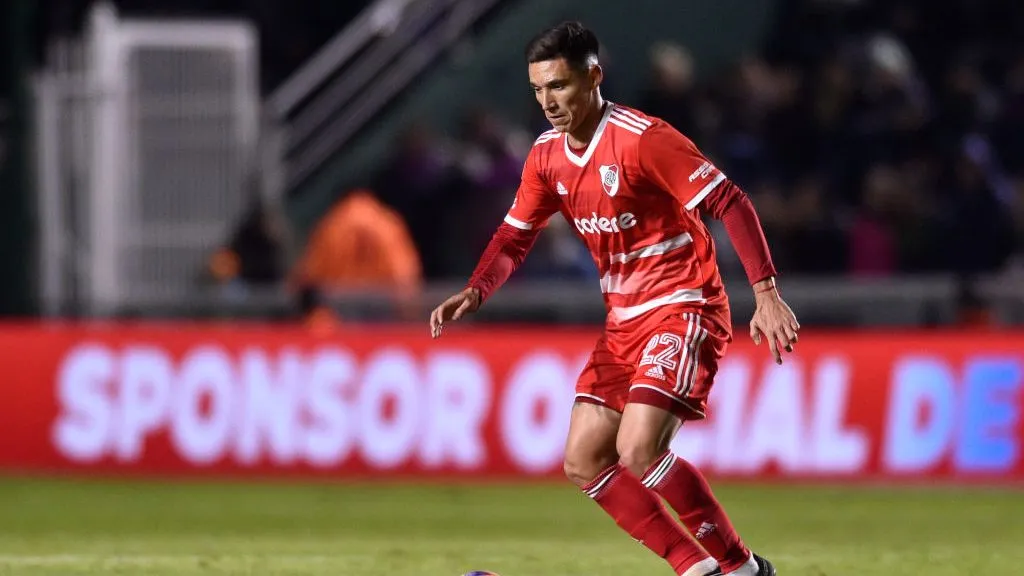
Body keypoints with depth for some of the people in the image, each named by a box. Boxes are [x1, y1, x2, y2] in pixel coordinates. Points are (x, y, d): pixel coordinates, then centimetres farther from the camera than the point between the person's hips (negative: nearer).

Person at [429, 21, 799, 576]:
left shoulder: (643, 138, -18)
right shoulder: (547, 157, 5)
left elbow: (731, 204, -18)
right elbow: (514, 236, 15)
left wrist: (767, 295, -25)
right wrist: (474, 292, -5)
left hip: (682, 310, -8)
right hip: (624, 320, 8)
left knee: (638, 450, -24)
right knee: (583, 462, 3)